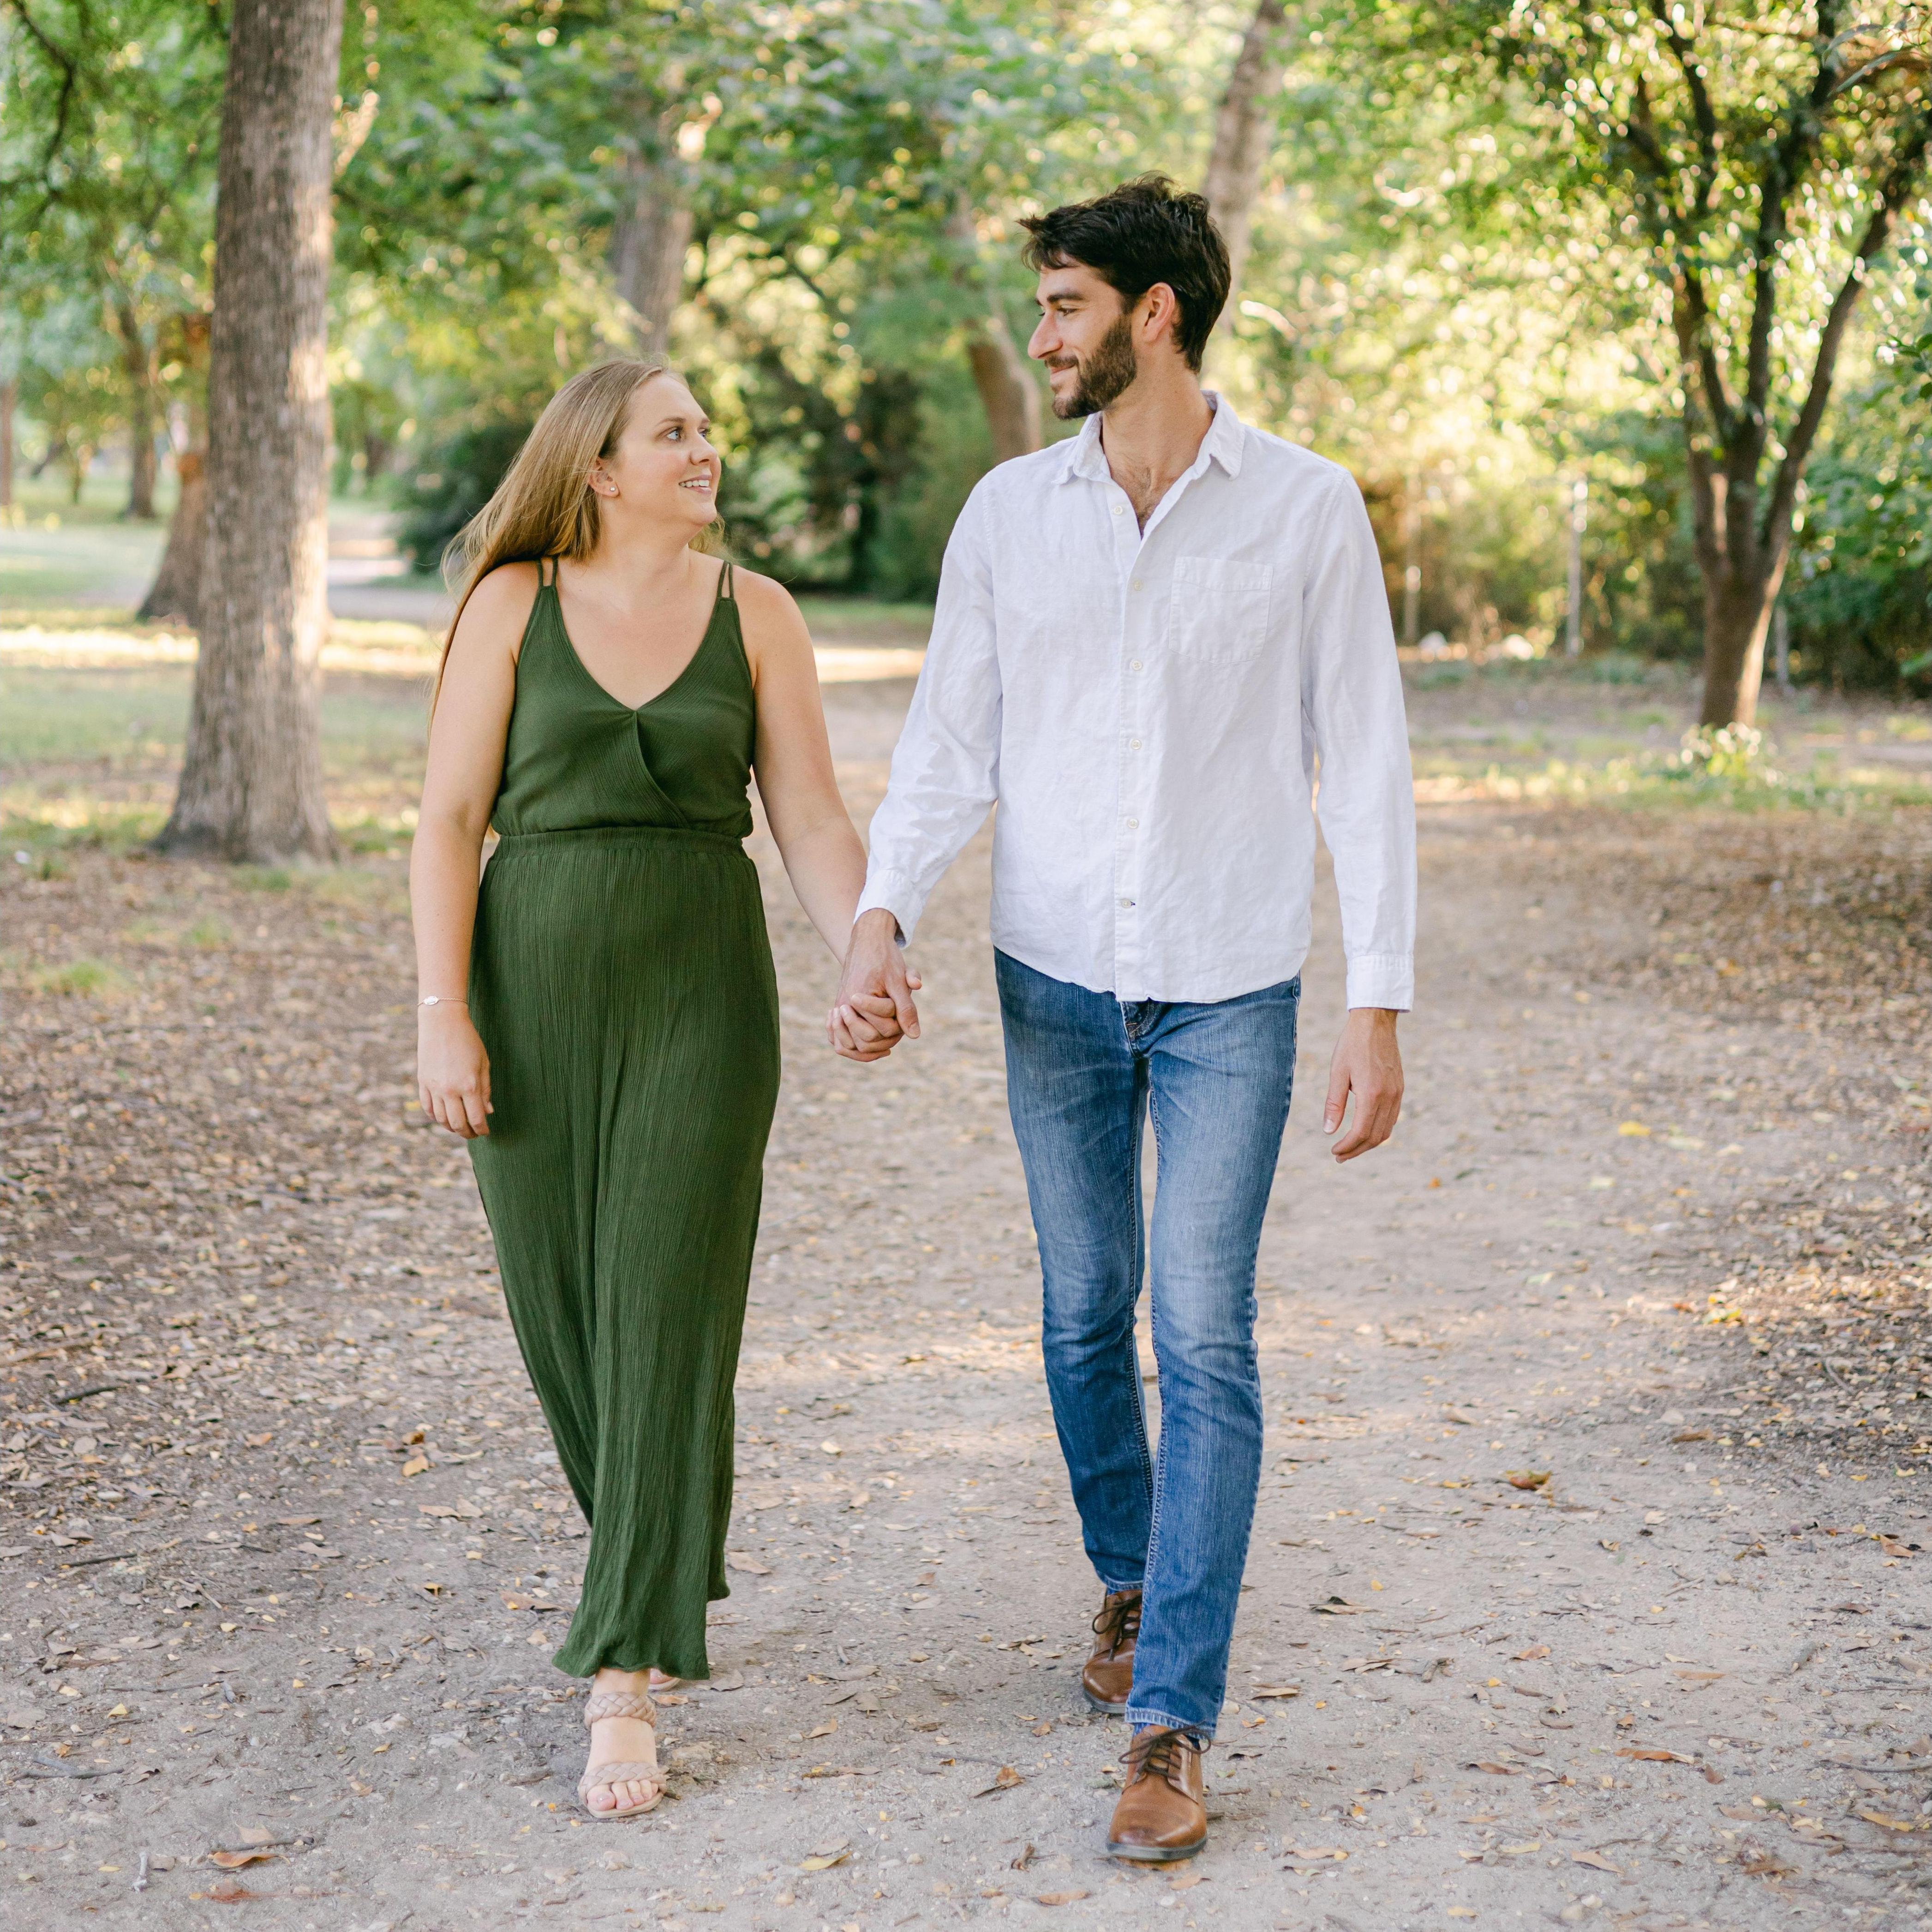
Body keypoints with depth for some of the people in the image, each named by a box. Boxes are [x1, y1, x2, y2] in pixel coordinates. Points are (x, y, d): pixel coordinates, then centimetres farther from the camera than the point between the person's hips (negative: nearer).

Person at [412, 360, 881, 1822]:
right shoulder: (514, 604, 1)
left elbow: (815, 825, 1)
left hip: (701, 989, 0)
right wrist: (444, 1015, -9)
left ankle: (627, 1678, -4)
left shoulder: (754, 615, 4)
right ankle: (663, 1566, 34)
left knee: (667, 1313, -7)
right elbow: (450, 819, -2)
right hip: (534, 983, 1)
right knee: (559, 1303, 7)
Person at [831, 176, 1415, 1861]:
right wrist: (880, 921, -16)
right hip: (1057, 979, 3)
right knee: (1087, 1315, 13)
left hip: (1231, 990, -3)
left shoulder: (1308, 508, -6)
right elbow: (949, 748, 2)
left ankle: (1172, 1722, -1)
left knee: (1205, 1339, -6)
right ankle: (1130, 1575, 38)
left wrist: (1380, 1007, -9)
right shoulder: (1009, 512, 2)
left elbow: (1366, 766, -4)